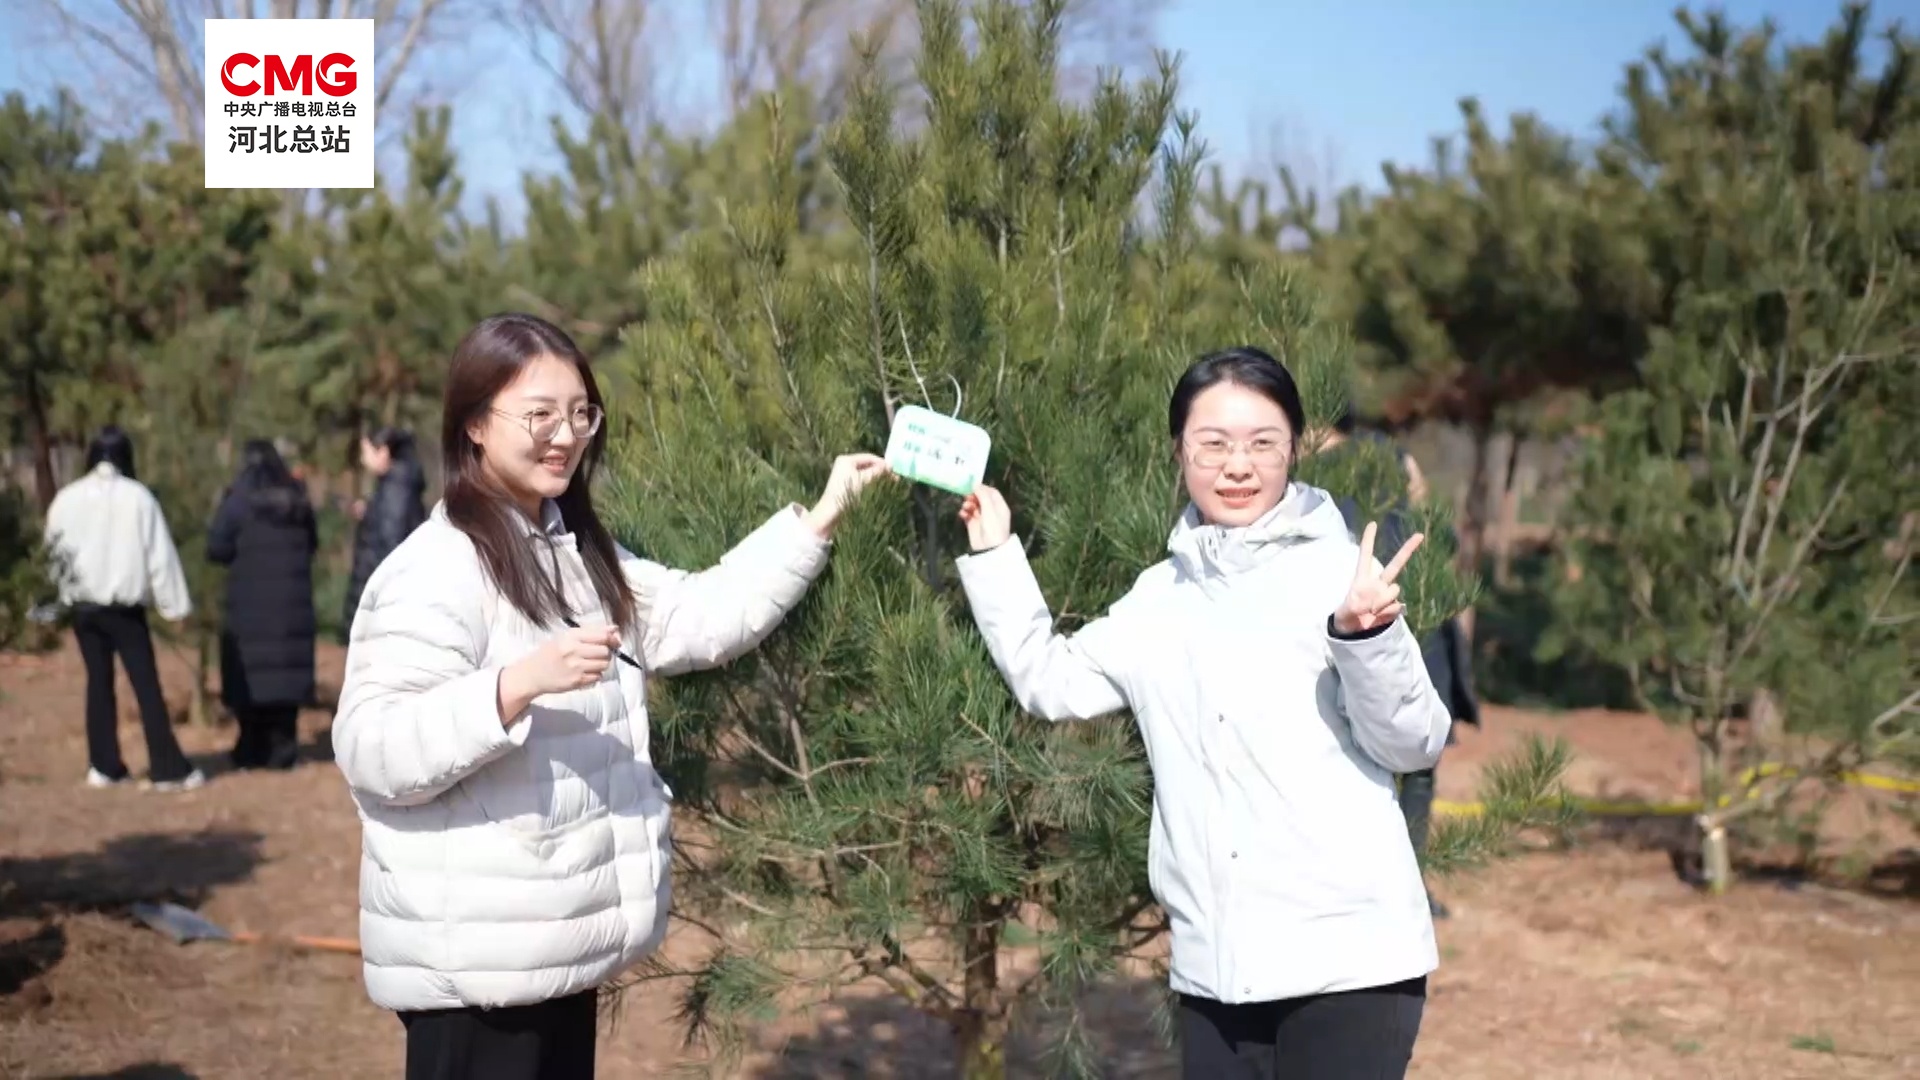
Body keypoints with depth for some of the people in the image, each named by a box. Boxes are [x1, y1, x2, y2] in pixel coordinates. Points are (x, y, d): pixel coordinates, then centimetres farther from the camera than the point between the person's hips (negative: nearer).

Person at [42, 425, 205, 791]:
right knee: (147, 684, -3)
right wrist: (175, 603, -5)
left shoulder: (67, 498, 0)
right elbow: (159, 553, -9)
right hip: (125, 606, -3)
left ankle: (103, 766, 14)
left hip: (83, 605, 3)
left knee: (98, 681, 13)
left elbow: (55, 546, 11)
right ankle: (168, 768, -6)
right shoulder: (138, 496, -10)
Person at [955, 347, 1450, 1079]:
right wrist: (994, 554, 16)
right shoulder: (1159, 597, 13)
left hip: (1347, 956, -5)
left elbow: (1413, 745, -6)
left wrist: (1367, 637, -24)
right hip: (1213, 964, 5)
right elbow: (1049, 685, 20)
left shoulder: (1338, 570, -3)